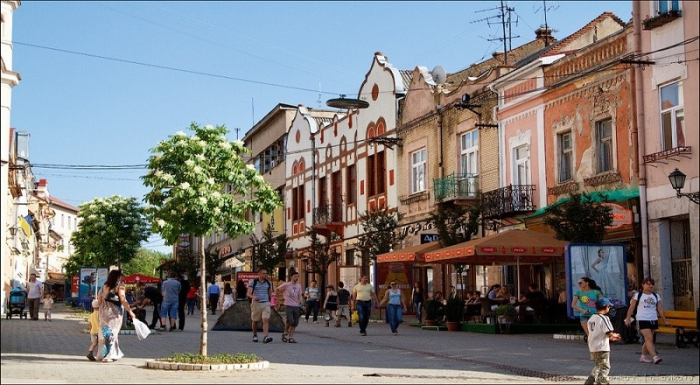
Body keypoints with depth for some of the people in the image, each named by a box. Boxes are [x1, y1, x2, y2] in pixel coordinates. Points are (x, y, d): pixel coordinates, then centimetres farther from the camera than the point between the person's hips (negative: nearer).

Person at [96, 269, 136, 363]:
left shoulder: (103, 287, 10)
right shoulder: (119, 286, -5)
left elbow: (99, 302, 10)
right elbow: (123, 300, -13)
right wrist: (130, 311, -8)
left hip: (103, 313, 5)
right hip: (115, 313, -5)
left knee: (104, 333, 13)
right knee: (112, 333, 1)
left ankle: (102, 355, 18)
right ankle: (110, 355, -1)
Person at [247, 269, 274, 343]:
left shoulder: (268, 283, 10)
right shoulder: (253, 282, 0)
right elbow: (249, 293, -9)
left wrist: (271, 304, 17)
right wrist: (253, 297, -30)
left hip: (266, 304, 1)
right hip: (256, 303, -1)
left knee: (266, 320, -16)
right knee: (255, 321, 11)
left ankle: (265, 337, -26)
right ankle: (255, 335, 33)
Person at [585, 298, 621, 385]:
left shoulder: (591, 318, 12)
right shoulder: (604, 318, -14)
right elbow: (609, 333, -19)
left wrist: (610, 338, 21)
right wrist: (616, 335, 3)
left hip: (592, 348, 8)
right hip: (602, 348, -8)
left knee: (599, 366, 22)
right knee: (605, 367, 1)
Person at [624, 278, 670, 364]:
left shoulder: (656, 296, 14)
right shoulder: (638, 295, 3)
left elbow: (660, 309, 14)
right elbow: (631, 307, 3)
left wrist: (665, 320, 9)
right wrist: (628, 318, -3)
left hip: (653, 320, 5)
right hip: (642, 320, -5)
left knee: (648, 340, 8)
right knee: (649, 338, -16)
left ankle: (643, 357, 21)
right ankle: (655, 357, -24)